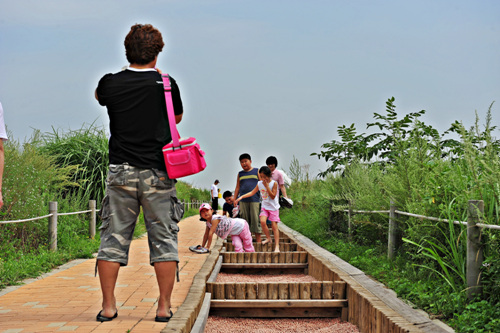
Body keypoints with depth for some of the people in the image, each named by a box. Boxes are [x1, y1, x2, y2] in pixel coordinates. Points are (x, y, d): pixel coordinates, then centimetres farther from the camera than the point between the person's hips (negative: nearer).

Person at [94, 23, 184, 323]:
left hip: (121, 173, 1)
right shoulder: (166, 84, -4)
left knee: (113, 239, 8)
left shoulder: (111, 83, -1)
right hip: (158, 174, -1)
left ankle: (108, 306, 10)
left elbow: (99, 95, 24)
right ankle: (164, 306, 8)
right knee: (164, 239, 6)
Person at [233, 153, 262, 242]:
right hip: (243, 201, 3)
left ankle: (258, 240, -2)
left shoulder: (256, 171, 8)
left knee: (255, 220, -6)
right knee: (244, 220, 3)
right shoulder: (240, 174, 16)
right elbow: (237, 188, 17)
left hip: (255, 200, -3)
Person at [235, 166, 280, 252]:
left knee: (274, 225, -7)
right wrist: (241, 197, -1)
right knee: (262, 221, -18)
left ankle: (277, 246, -7)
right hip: (265, 207, 4)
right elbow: (252, 192, 7)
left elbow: (273, 196, -16)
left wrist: (267, 186, -22)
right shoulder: (259, 183, 0)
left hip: (273, 207, -4)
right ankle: (268, 238, 4)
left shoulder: (274, 183, -12)